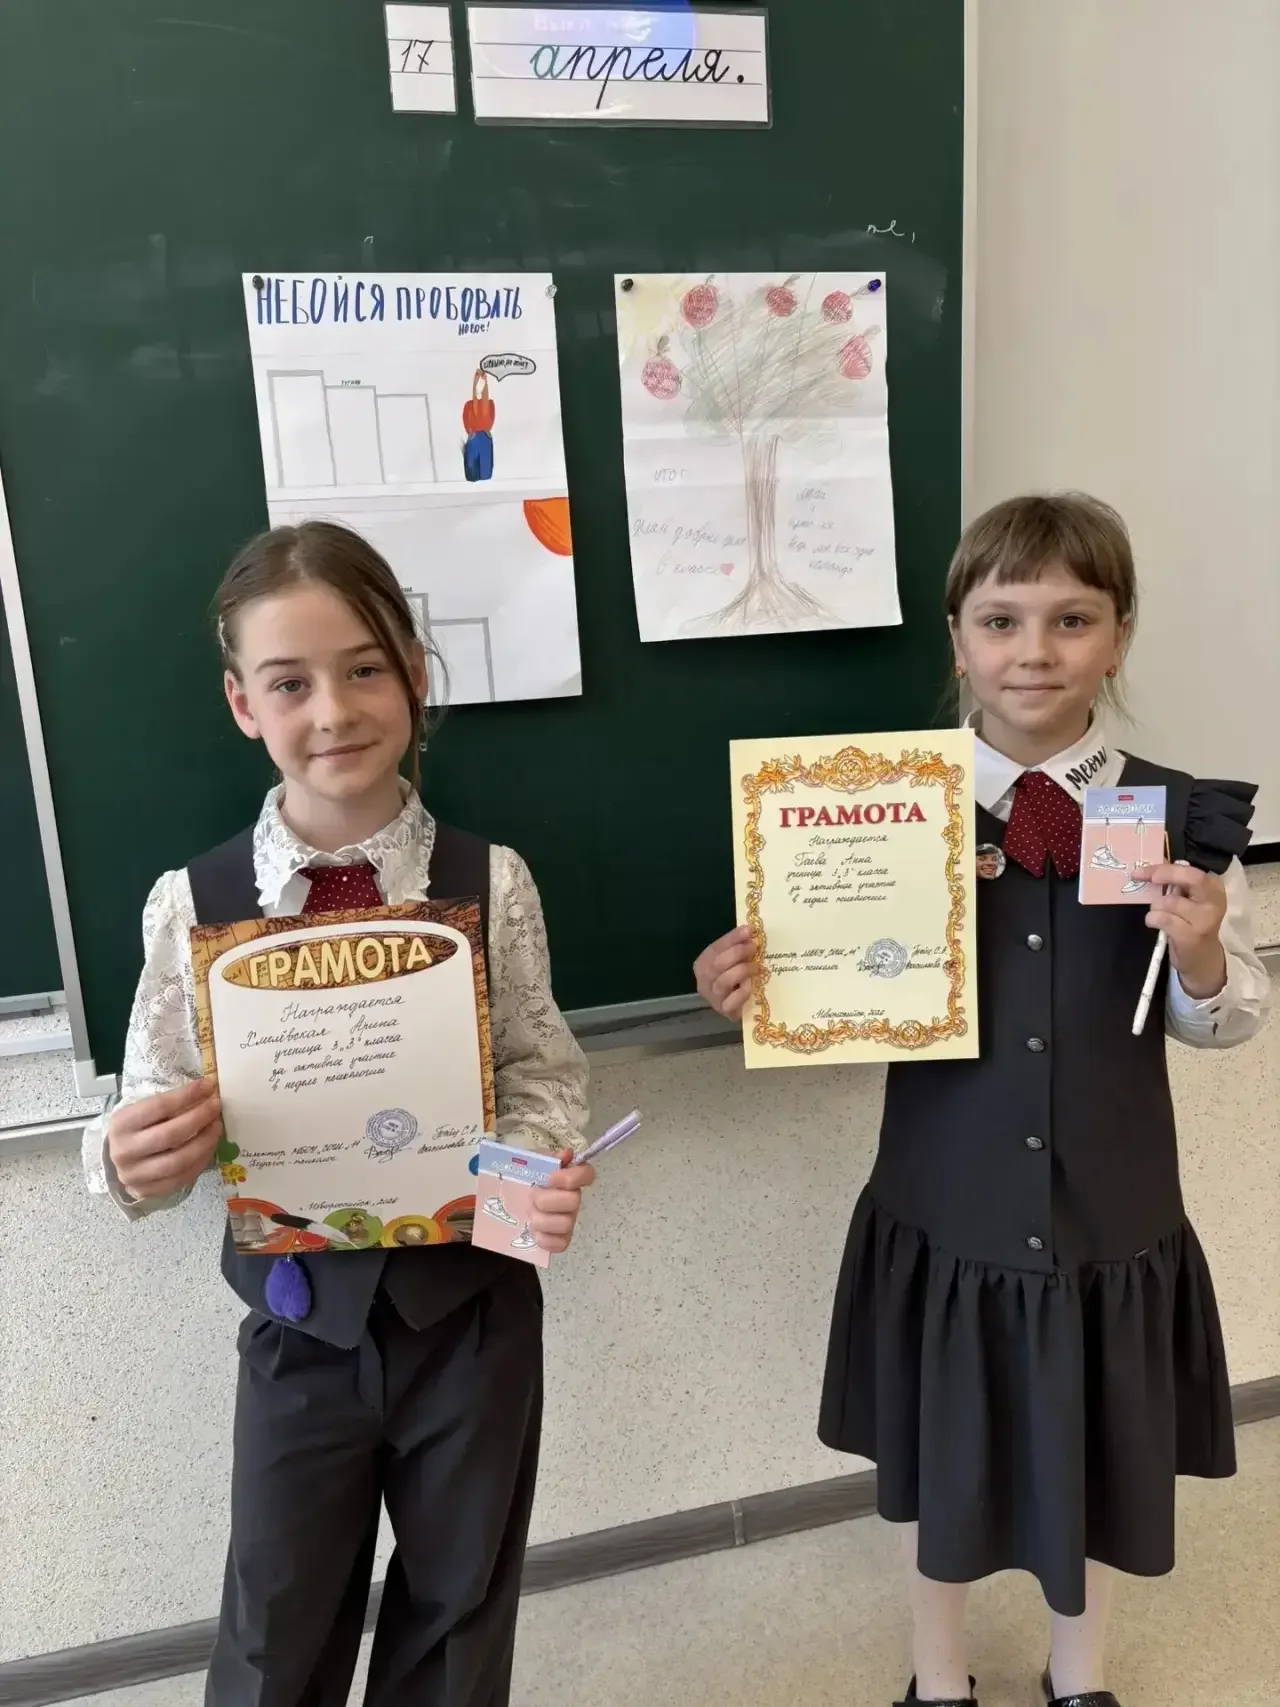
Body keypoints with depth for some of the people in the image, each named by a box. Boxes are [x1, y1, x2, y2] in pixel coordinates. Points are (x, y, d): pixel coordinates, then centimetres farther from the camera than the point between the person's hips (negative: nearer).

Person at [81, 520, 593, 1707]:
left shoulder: (489, 882, -13)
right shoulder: (195, 903, -13)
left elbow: (542, 1070, -6)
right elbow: (157, 1128, -6)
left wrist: (541, 1171, -25)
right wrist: (130, 1164, -28)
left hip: (472, 1311, 1)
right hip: (302, 1324, 0)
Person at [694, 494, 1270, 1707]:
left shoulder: (1178, 817, -9)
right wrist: (750, 991, -28)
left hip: (1111, 1217, 2)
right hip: (946, 1211, -1)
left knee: (1096, 1455, 25)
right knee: (935, 1459, 20)